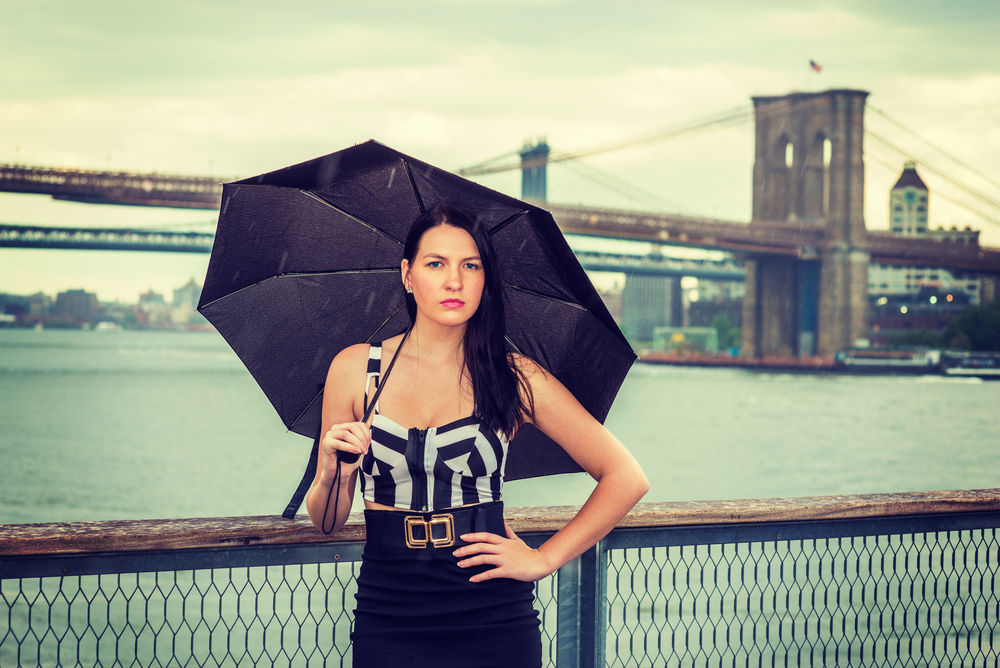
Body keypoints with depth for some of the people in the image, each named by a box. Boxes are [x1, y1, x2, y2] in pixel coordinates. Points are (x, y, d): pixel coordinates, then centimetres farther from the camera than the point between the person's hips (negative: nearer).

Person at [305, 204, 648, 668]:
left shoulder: (515, 378, -2)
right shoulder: (354, 369, 2)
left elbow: (627, 479, 1)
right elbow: (327, 522, 6)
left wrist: (544, 559, -2)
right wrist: (333, 476, -15)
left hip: (494, 628, 0)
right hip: (387, 624, 1)